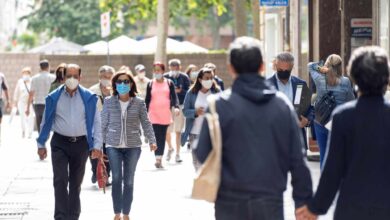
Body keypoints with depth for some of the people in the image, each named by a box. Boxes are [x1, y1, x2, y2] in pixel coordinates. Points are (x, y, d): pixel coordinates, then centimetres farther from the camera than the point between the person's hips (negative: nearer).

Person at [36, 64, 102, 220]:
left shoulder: (89, 98, -2)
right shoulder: (54, 98, -1)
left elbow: (96, 123, 0)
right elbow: (46, 122, 6)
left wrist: (97, 145, -7)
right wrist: (41, 144, 7)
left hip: (81, 144, 1)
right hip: (60, 143, -1)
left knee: (76, 183, 12)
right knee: (60, 181, -11)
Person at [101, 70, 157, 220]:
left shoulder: (139, 103, 1)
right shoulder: (109, 102, 1)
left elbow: (146, 123, 2)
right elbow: (104, 124, 5)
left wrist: (152, 141, -8)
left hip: (133, 146, 1)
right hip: (113, 146, -1)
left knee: (129, 181, 6)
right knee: (116, 178, -10)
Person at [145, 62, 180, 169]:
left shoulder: (169, 83, 6)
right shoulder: (150, 84, 7)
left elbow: (174, 96, 1)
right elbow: (147, 99, 9)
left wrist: (176, 107, -16)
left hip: (166, 114, 1)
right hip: (154, 113, -1)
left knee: (163, 137, 5)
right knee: (157, 136, -12)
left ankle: (160, 159, 12)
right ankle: (158, 159, -15)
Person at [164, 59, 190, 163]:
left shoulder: (184, 78, 1)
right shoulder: (165, 77, 3)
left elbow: (189, 92, 1)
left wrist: (180, 91, -14)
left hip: (180, 106, -1)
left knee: (178, 131, 0)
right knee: (167, 130, 0)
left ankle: (177, 154, 8)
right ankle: (170, 148, 28)